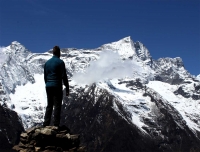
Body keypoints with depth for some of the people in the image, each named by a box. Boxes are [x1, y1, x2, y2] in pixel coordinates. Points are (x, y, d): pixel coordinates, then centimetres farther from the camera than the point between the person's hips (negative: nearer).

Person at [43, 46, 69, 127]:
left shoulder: (47, 62, 13)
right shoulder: (60, 62, -7)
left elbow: (45, 76, 16)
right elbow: (64, 76, -9)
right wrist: (67, 88, -4)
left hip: (48, 87, 6)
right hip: (57, 87, -6)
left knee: (49, 106, 12)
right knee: (57, 106, -3)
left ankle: (46, 124, 10)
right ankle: (56, 125, -5)